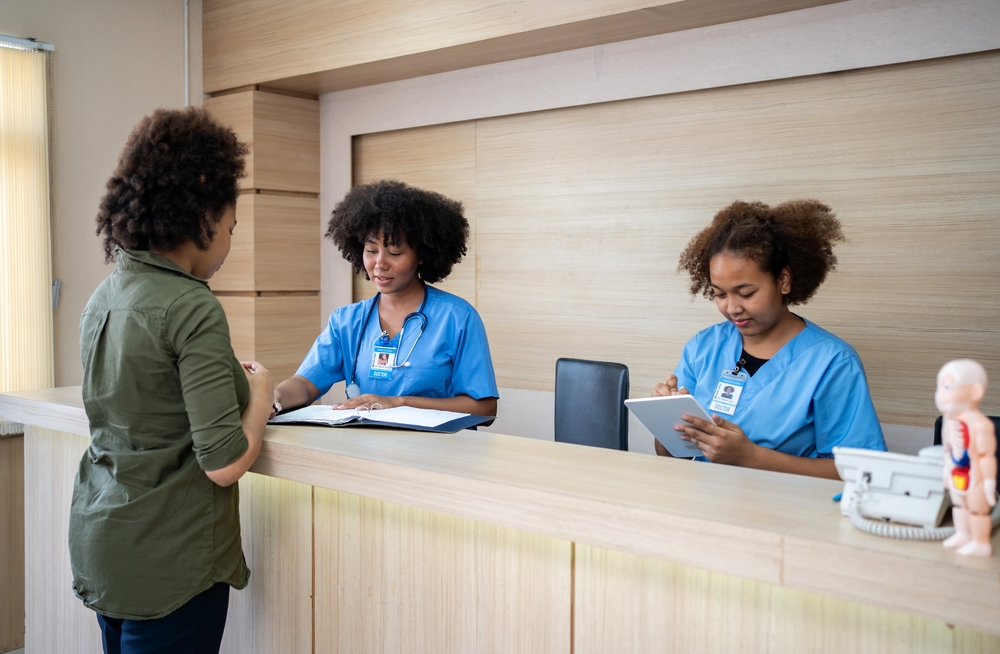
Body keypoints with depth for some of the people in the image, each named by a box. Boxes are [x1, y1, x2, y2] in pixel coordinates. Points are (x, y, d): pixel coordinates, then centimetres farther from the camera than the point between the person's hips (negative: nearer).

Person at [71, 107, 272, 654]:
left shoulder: (104, 296, 5)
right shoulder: (191, 308, -20)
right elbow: (224, 463, -21)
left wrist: (230, 379, 11)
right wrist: (259, 392, -5)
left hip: (97, 543, 8)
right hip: (165, 558, -8)